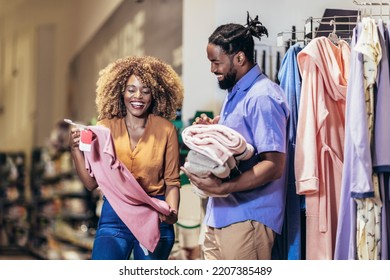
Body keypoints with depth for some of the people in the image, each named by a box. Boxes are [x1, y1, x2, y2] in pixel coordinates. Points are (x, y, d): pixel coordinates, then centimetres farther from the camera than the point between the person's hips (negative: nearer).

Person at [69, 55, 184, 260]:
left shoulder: (166, 130, -3)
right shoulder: (106, 128, 1)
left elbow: (172, 181, -1)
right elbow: (91, 183, 0)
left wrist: (171, 211, -19)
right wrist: (76, 149, -14)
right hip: (114, 216, 0)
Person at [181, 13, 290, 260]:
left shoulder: (262, 97, -15)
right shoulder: (235, 93, 16)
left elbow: (273, 165, -22)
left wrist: (222, 187, -26)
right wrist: (212, 129, 7)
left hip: (247, 219, -9)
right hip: (219, 215, 9)